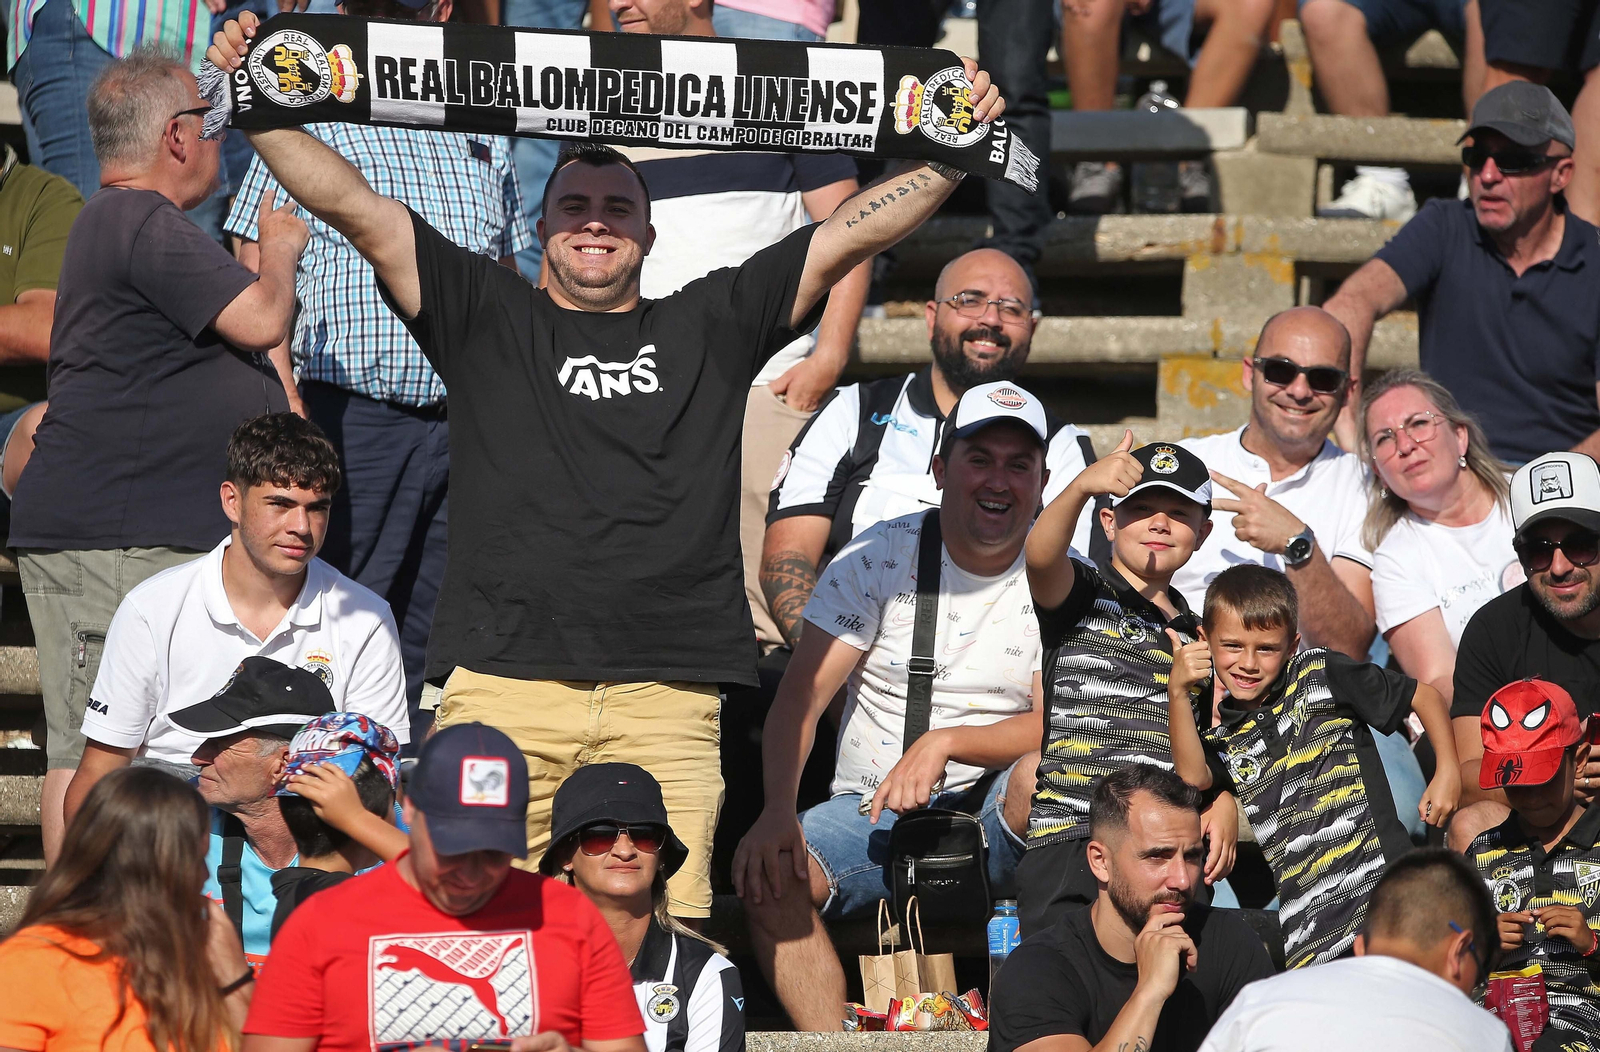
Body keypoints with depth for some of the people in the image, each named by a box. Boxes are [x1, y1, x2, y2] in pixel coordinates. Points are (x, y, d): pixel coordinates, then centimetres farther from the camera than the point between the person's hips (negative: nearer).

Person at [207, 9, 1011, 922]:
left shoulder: (709, 327, 20)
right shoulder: (487, 318, 17)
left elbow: (850, 235, 16)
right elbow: (351, 204, 12)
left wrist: (957, 150, 7)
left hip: (669, 696, 1)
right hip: (503, 680, -1)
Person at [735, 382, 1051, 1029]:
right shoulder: (878, 558, 1)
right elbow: (800, 696, -6)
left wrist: (944, 743, -22)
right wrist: (777, 811, -24)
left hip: (995, 822, -1)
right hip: (871, 808, 1)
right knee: (768, 874, -29)